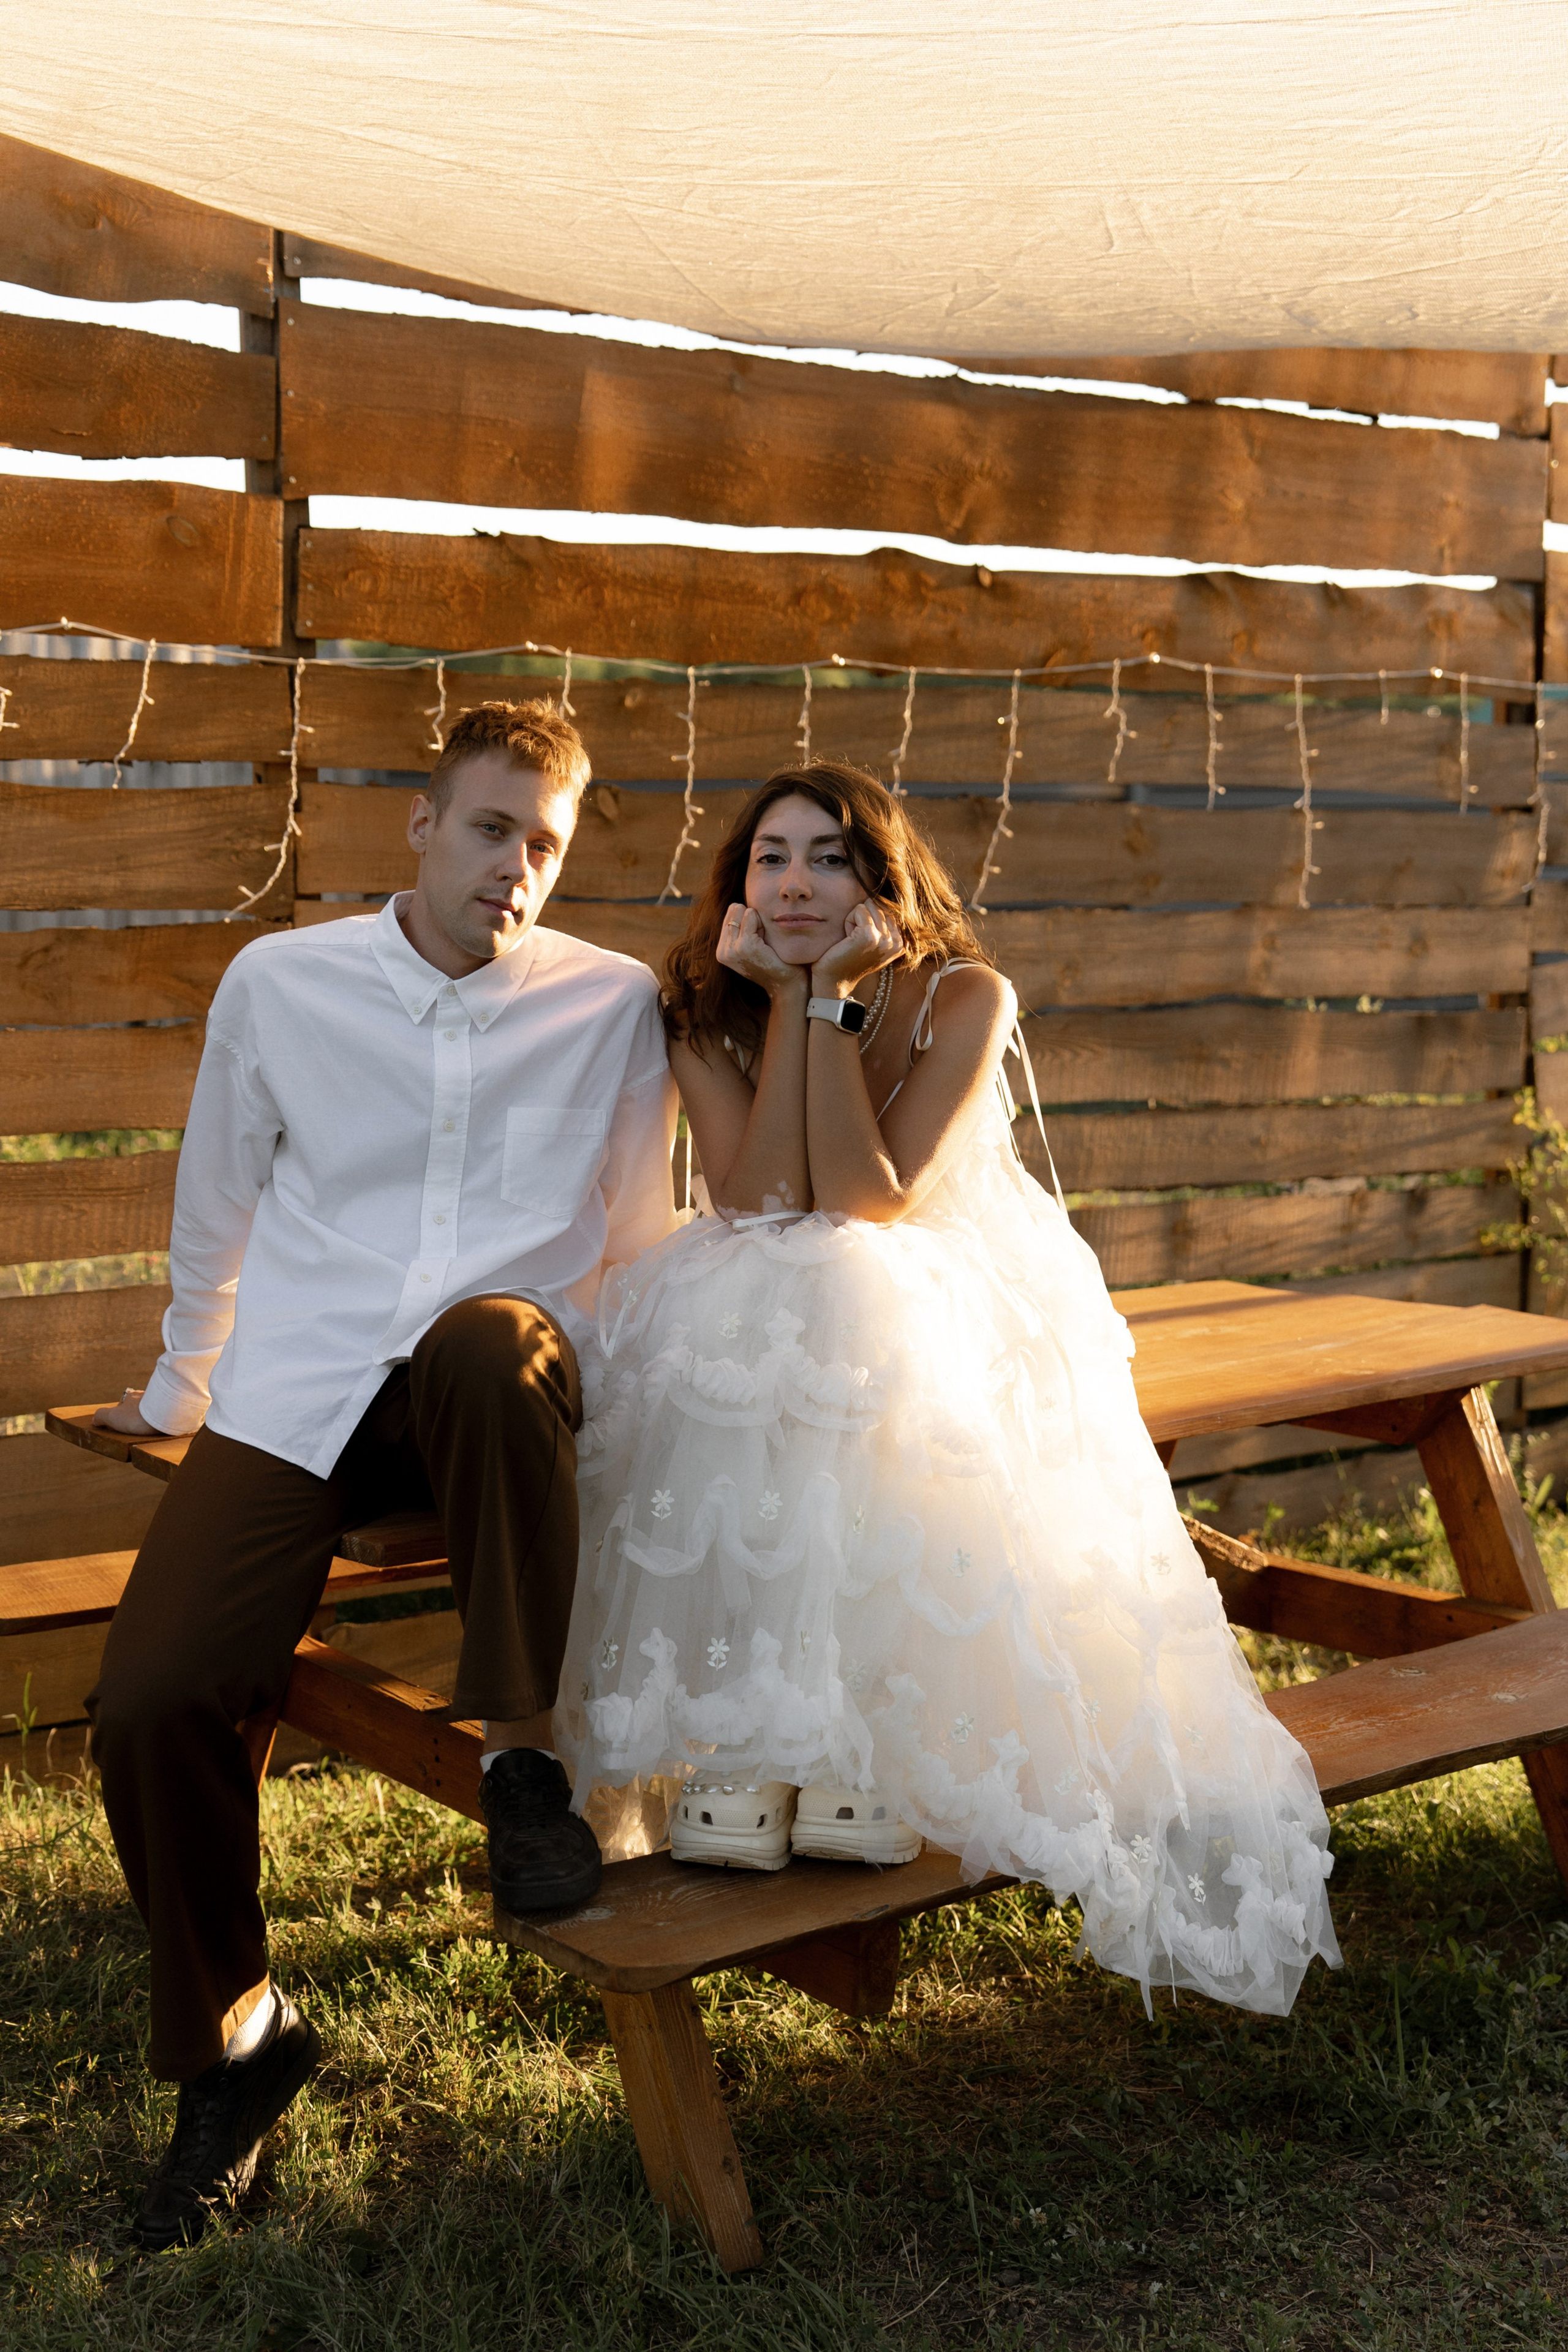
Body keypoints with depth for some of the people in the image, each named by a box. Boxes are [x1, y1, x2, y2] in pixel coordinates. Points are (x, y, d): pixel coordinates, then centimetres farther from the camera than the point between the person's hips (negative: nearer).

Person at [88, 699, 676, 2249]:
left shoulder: (613, 1006, 8)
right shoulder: (278, 983, 8)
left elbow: (640, 1238, 20)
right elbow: (216, 1209, 21)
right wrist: (179, 1388, 30)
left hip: (503, 1397, -1)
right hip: (294, 1402, 2)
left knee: (491, 1339, -40)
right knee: (151, 1700, -19)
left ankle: (525, 1757, -24)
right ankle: (230, 2037, 6)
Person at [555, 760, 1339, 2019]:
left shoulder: (963, 1001, -12)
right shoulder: (709, 1018, -3)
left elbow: (868, 1205, -21)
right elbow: (763, 1208, -17)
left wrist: (832, 998, -22)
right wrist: (787, 1001, -18)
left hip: (948, 1316, -2)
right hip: (768, 1315, 3)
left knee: (838, 1315, -37)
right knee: (719, 1336, -33)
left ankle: (863, 1738, -31)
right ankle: (734, 1732, -30)